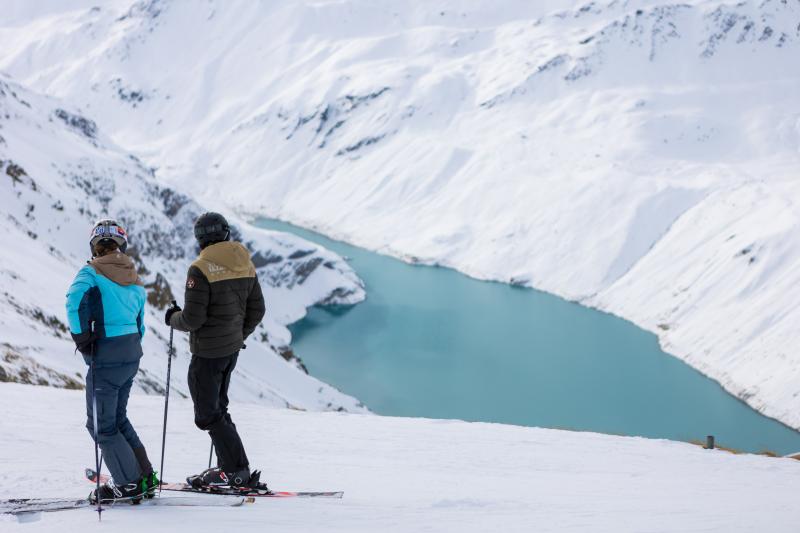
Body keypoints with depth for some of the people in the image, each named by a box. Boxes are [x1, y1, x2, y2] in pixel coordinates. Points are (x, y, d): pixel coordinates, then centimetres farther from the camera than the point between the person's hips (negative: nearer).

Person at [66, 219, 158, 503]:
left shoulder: (92, 272, -8)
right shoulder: (134, 279, 13)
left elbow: (76, 298, -28)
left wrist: (81, 337, -19)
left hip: (105, 359, -7)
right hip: (132, 356, 7)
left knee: (101, 424, 4)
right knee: (118, 418, 21)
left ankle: (129, 483, 4)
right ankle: (145, 476, 22)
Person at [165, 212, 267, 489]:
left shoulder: (201, 269, -18)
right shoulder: (245, 265, 4)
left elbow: (192, 319, -19)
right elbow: (256, 310, 9)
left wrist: (173, 318, 2)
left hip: (208, 352, -8)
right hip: (232, 349, 8)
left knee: (207, 414, 2)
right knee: (217, 407, 21)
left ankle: (237, 470, 0)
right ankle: (229, 466, 22)